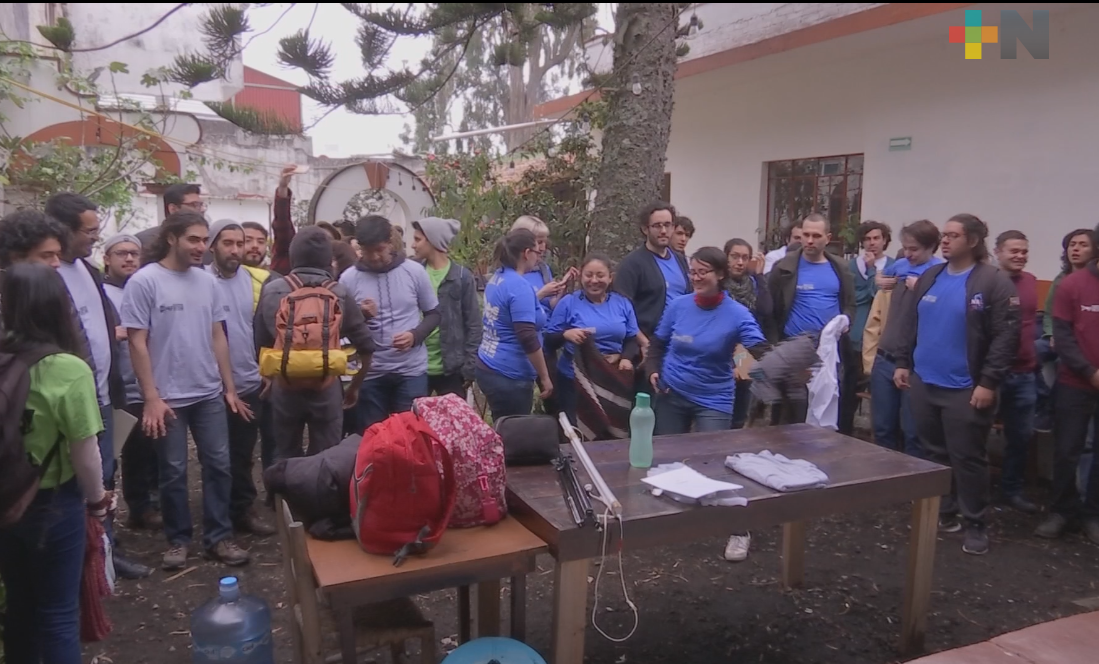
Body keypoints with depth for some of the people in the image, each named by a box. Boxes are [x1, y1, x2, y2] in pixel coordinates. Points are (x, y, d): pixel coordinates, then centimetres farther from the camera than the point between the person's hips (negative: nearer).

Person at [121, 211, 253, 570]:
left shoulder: (207, 281, 5)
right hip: (168, 397, -4)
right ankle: (177, 540, 23)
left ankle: (218, 537, 19)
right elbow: (137, 344, -10)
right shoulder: (144, 281, -9)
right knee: (173, 472, 7)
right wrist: (151, 398, -14)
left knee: (218, 465, 7)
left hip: (210, 394, 5)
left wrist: (230, 388, 9)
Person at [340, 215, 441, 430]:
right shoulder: (349, 278, -3)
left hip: (412, 371, 0)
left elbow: (434, 313, 5)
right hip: (370, 373, 1)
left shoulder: (414, 271, -3)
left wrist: (415, 335, -14)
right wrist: (360, 316, -18)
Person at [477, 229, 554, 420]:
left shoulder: (496, 278, 8)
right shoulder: (520, 286, -18)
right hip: (509, 376, -9)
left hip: (488, 369, 9)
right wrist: (545, 377, -13)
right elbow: (528, 338, -21)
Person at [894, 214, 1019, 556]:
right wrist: (903, 363, 10)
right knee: (934, 454, 14)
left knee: (967, 459, 1)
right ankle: (943, 514, 28)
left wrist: (989, 382, -16)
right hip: (924, 384, 6)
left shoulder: (994, 282, -8)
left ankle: (976, 525, 15)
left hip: (965, 390, -6)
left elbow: (1006, 335, -12)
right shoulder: (929, 278, 10)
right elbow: (912, 324, 16)